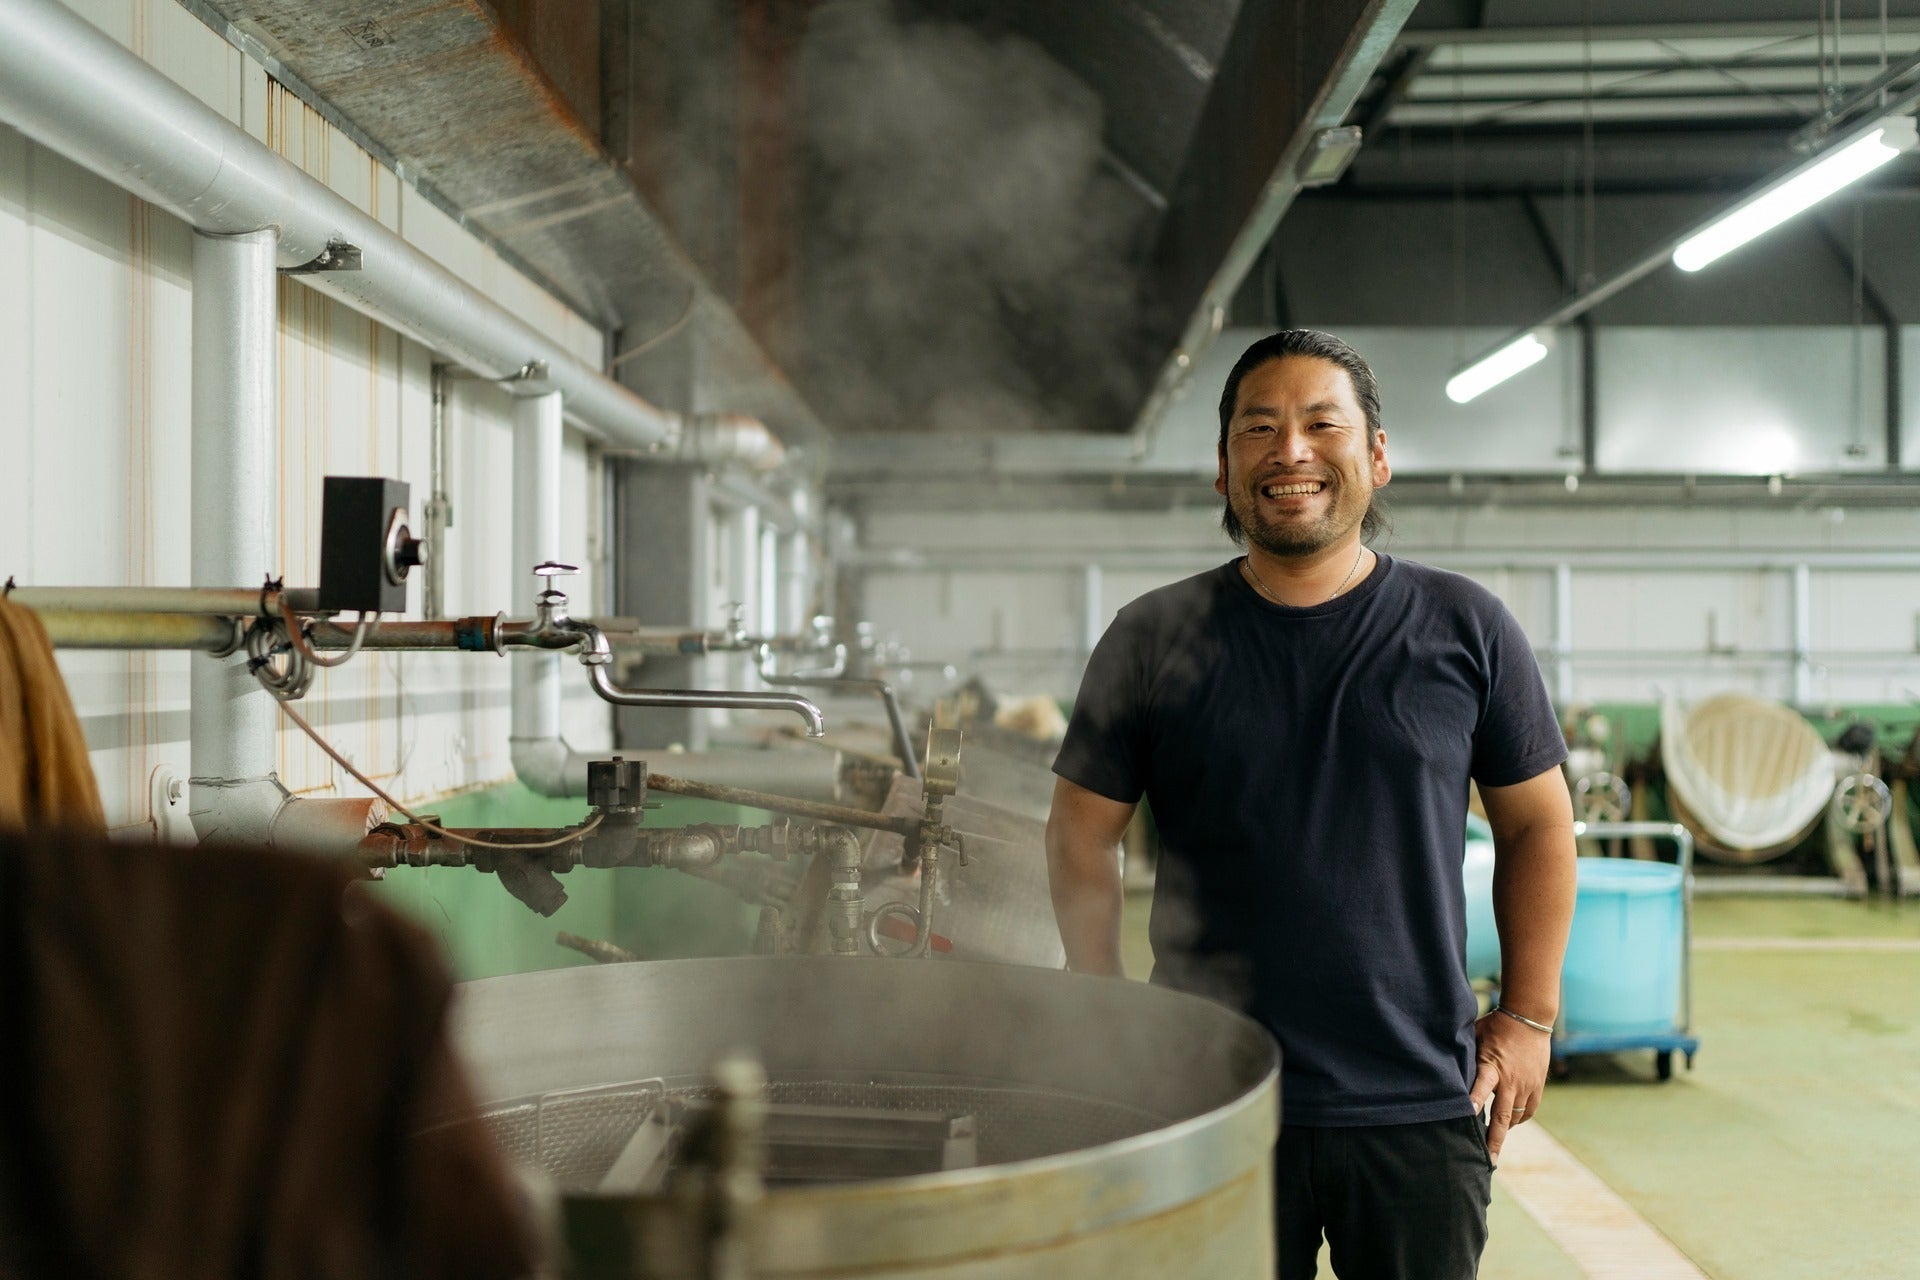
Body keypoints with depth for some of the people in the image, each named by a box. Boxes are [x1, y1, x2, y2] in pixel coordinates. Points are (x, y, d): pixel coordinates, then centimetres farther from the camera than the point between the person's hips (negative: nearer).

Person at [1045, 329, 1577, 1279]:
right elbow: (1081, 842, 6)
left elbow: (1537, 825, 8)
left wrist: (1528, 1016, 3)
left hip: (1422, 1103, 1)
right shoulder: (1154, 639, 0)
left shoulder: (1464, 628, 1)